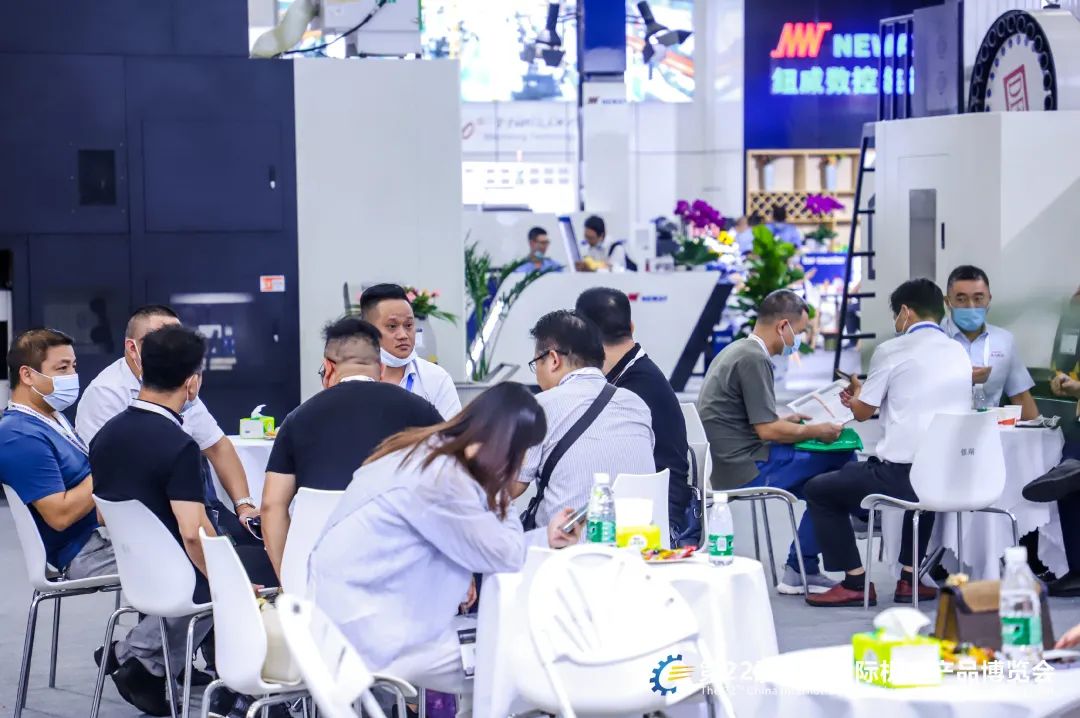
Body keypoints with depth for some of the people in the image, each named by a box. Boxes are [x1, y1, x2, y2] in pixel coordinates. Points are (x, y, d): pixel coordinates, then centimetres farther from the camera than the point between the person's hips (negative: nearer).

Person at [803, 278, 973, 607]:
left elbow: (862, 412, 4)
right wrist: (865, 398, 32)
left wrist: (857, 393, 27)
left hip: (901, 475, -6)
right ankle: (910, 577, 36)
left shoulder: (892, 351, -5)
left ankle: (855, 583, 10)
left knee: (819, 491, 14)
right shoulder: (959, 353, 11)